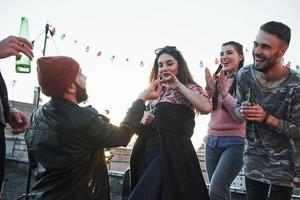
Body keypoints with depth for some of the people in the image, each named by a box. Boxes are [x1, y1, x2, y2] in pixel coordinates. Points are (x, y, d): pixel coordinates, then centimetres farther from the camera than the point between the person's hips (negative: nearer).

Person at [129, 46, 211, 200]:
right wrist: (144, 121, 1)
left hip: (173, 151, -6)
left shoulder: (189, 87, 2)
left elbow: (206, 108, -20)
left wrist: (178, 85, -13)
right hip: (149, 150, 7)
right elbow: (143, 124, 26)